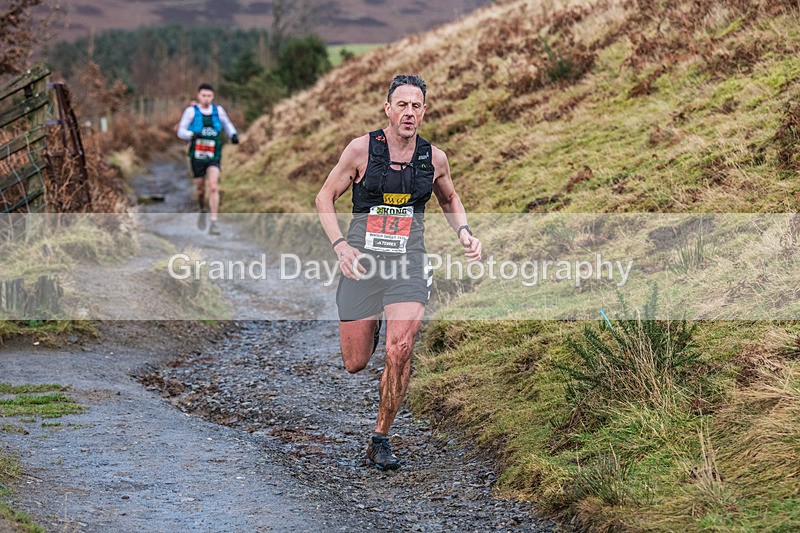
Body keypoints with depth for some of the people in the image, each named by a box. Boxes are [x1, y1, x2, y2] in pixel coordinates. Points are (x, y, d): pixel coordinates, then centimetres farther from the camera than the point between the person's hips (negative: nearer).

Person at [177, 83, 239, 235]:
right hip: (197, 156, 0)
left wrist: (233, 134, 2)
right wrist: (193, 135, -27)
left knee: (213, 187, -17)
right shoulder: (191, 111, -6)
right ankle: (203, 211, 42)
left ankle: (213, 223, -18)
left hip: (214, 156, 0)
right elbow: (180, 132, -7)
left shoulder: (218, 110, 2)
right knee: (201, 190, 11)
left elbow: (227, 124, 20)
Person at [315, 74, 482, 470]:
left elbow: (449, 199, 24)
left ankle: (380, 439, -3)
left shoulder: (434, 158, 4)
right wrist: (340, 245, -11)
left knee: (399, 352, -20)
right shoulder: (362, 149, -5)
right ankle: (366, 331, 44)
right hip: (362, 261, -1)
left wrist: (464, 233, 5)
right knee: (355, 363, 4)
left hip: (408, 264, 1)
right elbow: (325, 197, 3)